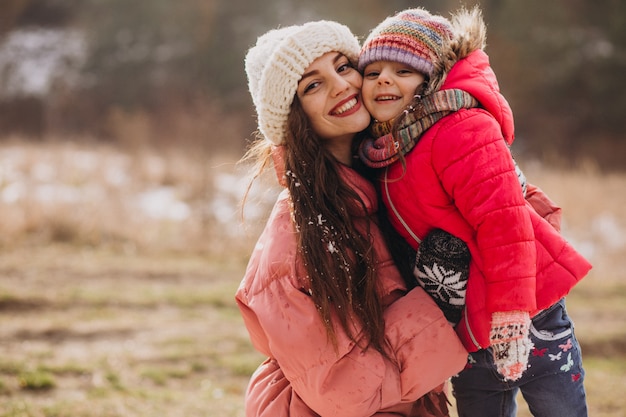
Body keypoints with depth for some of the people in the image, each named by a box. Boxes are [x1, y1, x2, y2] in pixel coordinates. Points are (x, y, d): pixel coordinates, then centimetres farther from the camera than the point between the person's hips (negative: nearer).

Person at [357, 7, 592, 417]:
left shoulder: (460, 130, -16)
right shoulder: (384, 154, 9)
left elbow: (503, 221, -23)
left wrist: (509, 317, -23)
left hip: (525, 321, -8)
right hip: (466, 335, 8)